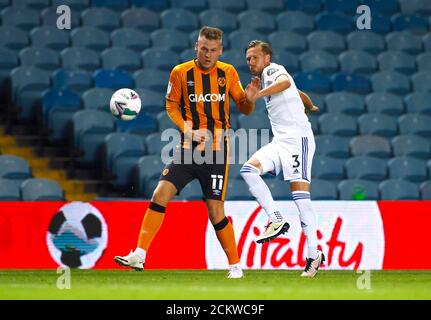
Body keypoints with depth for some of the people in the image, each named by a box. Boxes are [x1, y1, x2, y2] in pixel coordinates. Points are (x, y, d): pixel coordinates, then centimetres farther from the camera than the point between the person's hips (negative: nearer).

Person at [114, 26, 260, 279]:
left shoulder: (228, 73, 2)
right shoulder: (181, 73, 0)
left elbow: (243, 108, 10)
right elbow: (172, 106, 8)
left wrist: (249, 99, -14)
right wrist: (189, 131, -8)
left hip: (216, 151, -1)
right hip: (188, 149, 1)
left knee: (215, 210, -3)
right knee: (160, 194, -11)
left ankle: (236, 266, 12)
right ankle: (139, 256, -8)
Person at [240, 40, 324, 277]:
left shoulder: (272, 70, -4)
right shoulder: (264, 79, 23)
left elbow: (285, 82, -29)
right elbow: (299, 94, 38)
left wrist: (258, 95, -41)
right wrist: (310, 107, 58)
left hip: (297, 137, -9)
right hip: (280, 141, 9)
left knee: (299, 193, -14)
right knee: (249, 169, -12)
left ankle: (314, 253, -15)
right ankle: (276, 220, -14)